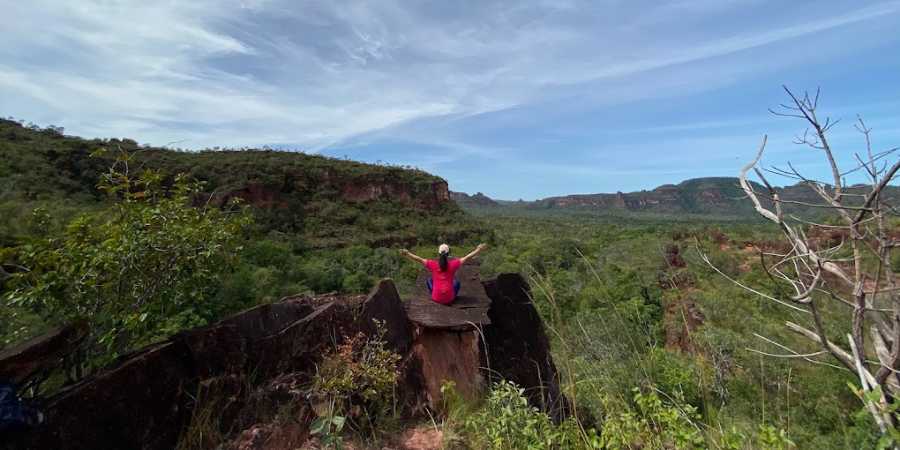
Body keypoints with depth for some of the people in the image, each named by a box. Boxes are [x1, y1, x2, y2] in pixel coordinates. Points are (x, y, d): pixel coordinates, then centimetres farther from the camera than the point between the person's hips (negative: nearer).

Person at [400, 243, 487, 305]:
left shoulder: (433, 264, -8)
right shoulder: (453, 264, -9)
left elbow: (418, 259, -3)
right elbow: (467, 257, -3)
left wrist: (407, 254, 8)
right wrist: (478, 249, 7)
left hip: (437, 298, 0)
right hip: (449, 299, 0)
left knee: (428, 280, 26)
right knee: (457, 282, 30)